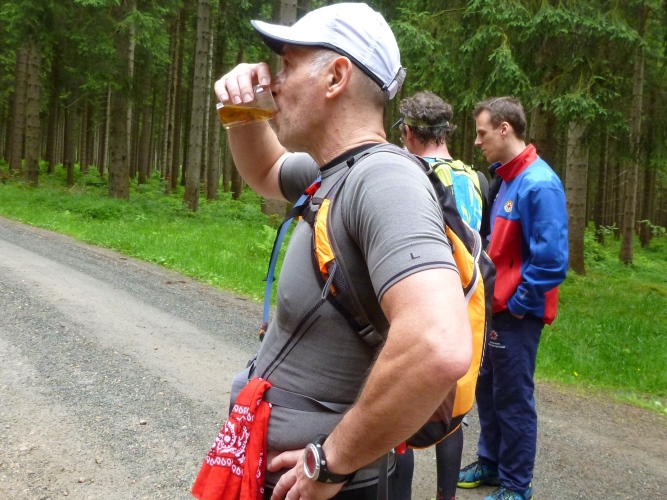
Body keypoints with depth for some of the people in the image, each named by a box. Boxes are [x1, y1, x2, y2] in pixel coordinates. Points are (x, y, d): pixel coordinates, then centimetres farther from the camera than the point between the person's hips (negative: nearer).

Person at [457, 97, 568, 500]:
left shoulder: (540, 184, -19)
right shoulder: (503, 178, 8)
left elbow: (551, 259, -23)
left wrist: (520, 304, -15)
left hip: (516, 314, -8)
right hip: (494, 307, 9)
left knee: (513, 400, 4)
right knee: (487, 390, 19)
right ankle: (491, 464, 35)